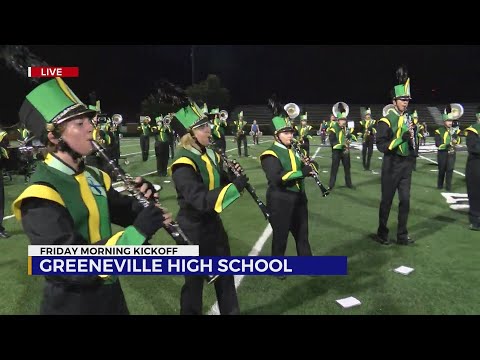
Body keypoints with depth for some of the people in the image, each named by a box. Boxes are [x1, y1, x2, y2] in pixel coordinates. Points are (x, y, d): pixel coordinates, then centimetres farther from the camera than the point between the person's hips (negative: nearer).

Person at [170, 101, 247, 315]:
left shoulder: (210, 155, 3)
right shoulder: (183, 164, -23)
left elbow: (221, 184, 12)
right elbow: (199, 199, -34)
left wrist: (235, 177, -10)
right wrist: (235, 187, -35)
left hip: (213, 222, 8)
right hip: (193, 228, -8)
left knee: (225, 273, 20)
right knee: (195, 278, 8)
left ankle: (230, 311, 39)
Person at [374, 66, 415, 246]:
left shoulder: (408, 118, 9)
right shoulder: (386, 121, -12)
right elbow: (381, 146, -19)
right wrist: (402, 137, -25)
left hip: (406, 166, 6)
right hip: (392, 166, -6)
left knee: (405, 200, 8)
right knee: (387, 201, 5)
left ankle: (402, 235, 20)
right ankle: (382, 234, 21)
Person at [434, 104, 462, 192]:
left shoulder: (456, 130, 6)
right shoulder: (439, 131, -5)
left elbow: (458, 141, -3)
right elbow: (438, 144, -11)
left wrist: (455, 135, -22)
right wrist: (447, 145, -23)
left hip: (452, 153, 2)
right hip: (442, 153, -2)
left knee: (450, 169, -1)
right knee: (442, 170, 7)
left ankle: (448, 186, 5)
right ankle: (440, 185, 22)